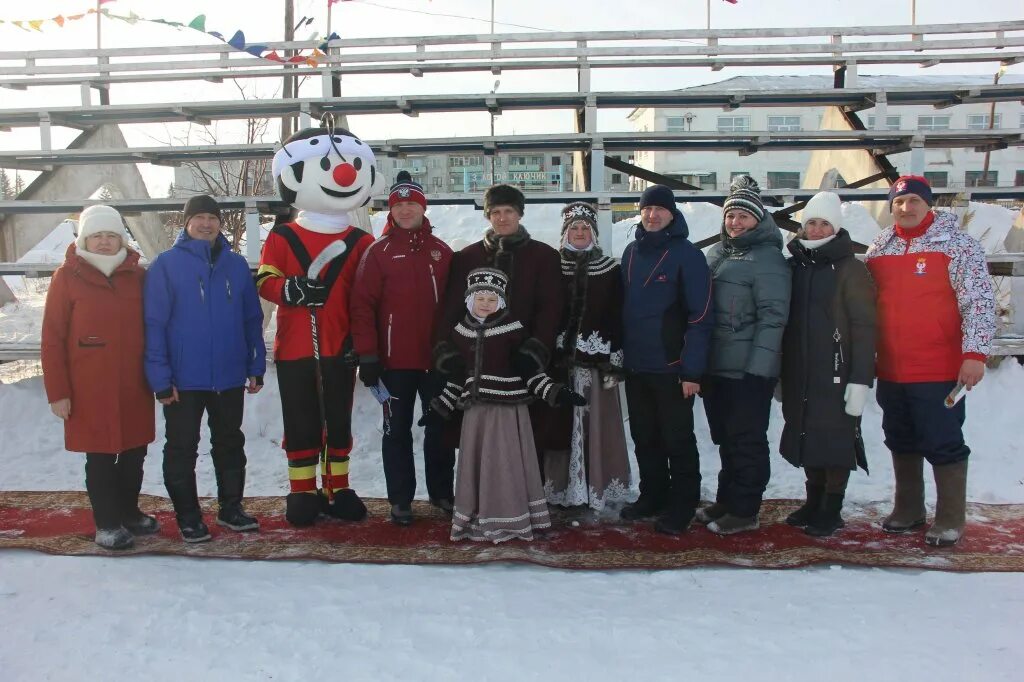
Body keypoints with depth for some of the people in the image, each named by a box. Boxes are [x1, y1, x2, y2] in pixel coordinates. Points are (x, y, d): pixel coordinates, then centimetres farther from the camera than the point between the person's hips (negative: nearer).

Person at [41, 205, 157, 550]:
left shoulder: (138, 276, 5)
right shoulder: (67, 276, -3)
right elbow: (53, 338, -5)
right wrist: (57, 391, -8)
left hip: (134, 387, 3)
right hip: (90, 391, -3)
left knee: (134, 453, 13)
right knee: (100, 457, 4)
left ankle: (129, 512, 31)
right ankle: (107, 524, 17)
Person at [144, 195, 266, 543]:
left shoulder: (236, 264, 5)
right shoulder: (166, 264, -6)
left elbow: (252, 319, 7)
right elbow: (154, 324, -9)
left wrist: (256, 367, 2)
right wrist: (160, 377, -14)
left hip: (230, 378, 4)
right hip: (183, 380, -3)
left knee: (230, 445, 15)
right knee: (182, 450, 7)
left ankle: (231, 507, 30)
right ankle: (188, 517, 21)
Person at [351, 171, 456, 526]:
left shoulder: (441, 251, 7)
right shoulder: (378, 252, -2)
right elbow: (362, 305, -7)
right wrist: (367, 355, -12)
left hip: (437, 358, 3)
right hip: (395, 360, -3)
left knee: (440, 426, 11)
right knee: (397, 430, 6)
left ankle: (442, 491, 25)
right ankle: (400, 499, 15)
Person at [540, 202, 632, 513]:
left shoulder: (611, 270, 7)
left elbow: (617, 318, 4)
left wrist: (614, 363, -3)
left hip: (596, 360, 0)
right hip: (557, 359, 0)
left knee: (595, 425, 0)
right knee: (559, 425, 0)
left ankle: (597, 488, 9)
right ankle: (558, 488, 8)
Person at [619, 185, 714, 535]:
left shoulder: (687, 255, -8)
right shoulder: (631, 252, 10)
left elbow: (701, 317, -12)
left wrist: (692, 369, -16)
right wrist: (621, 352, 9)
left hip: (671, 368, -6)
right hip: (635, 366, 6)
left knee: (677, 440, 3)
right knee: (644, 438, 15)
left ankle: (682, 506, 15)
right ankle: (652, 496, 29)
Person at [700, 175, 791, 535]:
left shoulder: (767, 258, -9)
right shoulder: (717, 253, 15)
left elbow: (773, 316, -14)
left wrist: (757, 367, -19)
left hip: (749, 370, -8)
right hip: (716, 367, 8)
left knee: (747, 440, 1)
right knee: (725, 438, 16)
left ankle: (744, 511, 10)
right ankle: (726, 501, 28)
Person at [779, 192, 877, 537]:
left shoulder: (850, 269, -6)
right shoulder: (794, 266, 11)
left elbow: (864, 327, -11)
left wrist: (860, 379, -17)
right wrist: (780, 372, 15)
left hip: (835, 376, -5)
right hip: (799, 376, 5)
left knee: (835, 440, 1)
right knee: (806, 436, 12)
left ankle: (832, 509, 14)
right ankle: (814, 501, 26)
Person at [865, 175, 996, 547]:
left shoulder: (958, 245, -4)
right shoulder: (877, 250, 10)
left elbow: (980, 302, -9)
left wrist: (974, 352, -17)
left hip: (939, 371, -5)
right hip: (891, 372, 5)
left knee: (943, 444, 0)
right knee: (901, 443, 15)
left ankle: (951, 519, 14)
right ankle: (908, 509, 30)